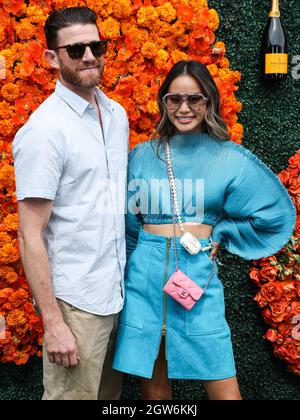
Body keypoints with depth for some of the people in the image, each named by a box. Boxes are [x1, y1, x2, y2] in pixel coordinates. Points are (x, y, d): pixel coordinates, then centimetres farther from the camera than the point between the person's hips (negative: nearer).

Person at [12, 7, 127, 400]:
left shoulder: (117, 114, 7)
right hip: (76, 301, -7)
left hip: (118, 291, 7)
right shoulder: (44, 130, -16)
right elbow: (30, 236, -16)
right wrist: (53, 323, -18)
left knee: (110, 393, 20)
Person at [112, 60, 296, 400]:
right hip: (144, 274, 2)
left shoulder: (229, 159, 2)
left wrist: (220, 234, 3)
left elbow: (276, 213, 8)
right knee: (153, 389, 9)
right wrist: (129, 267, 10)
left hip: (198, 274, -1)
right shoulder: (142, 156, 6)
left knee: (223, 388, -1)